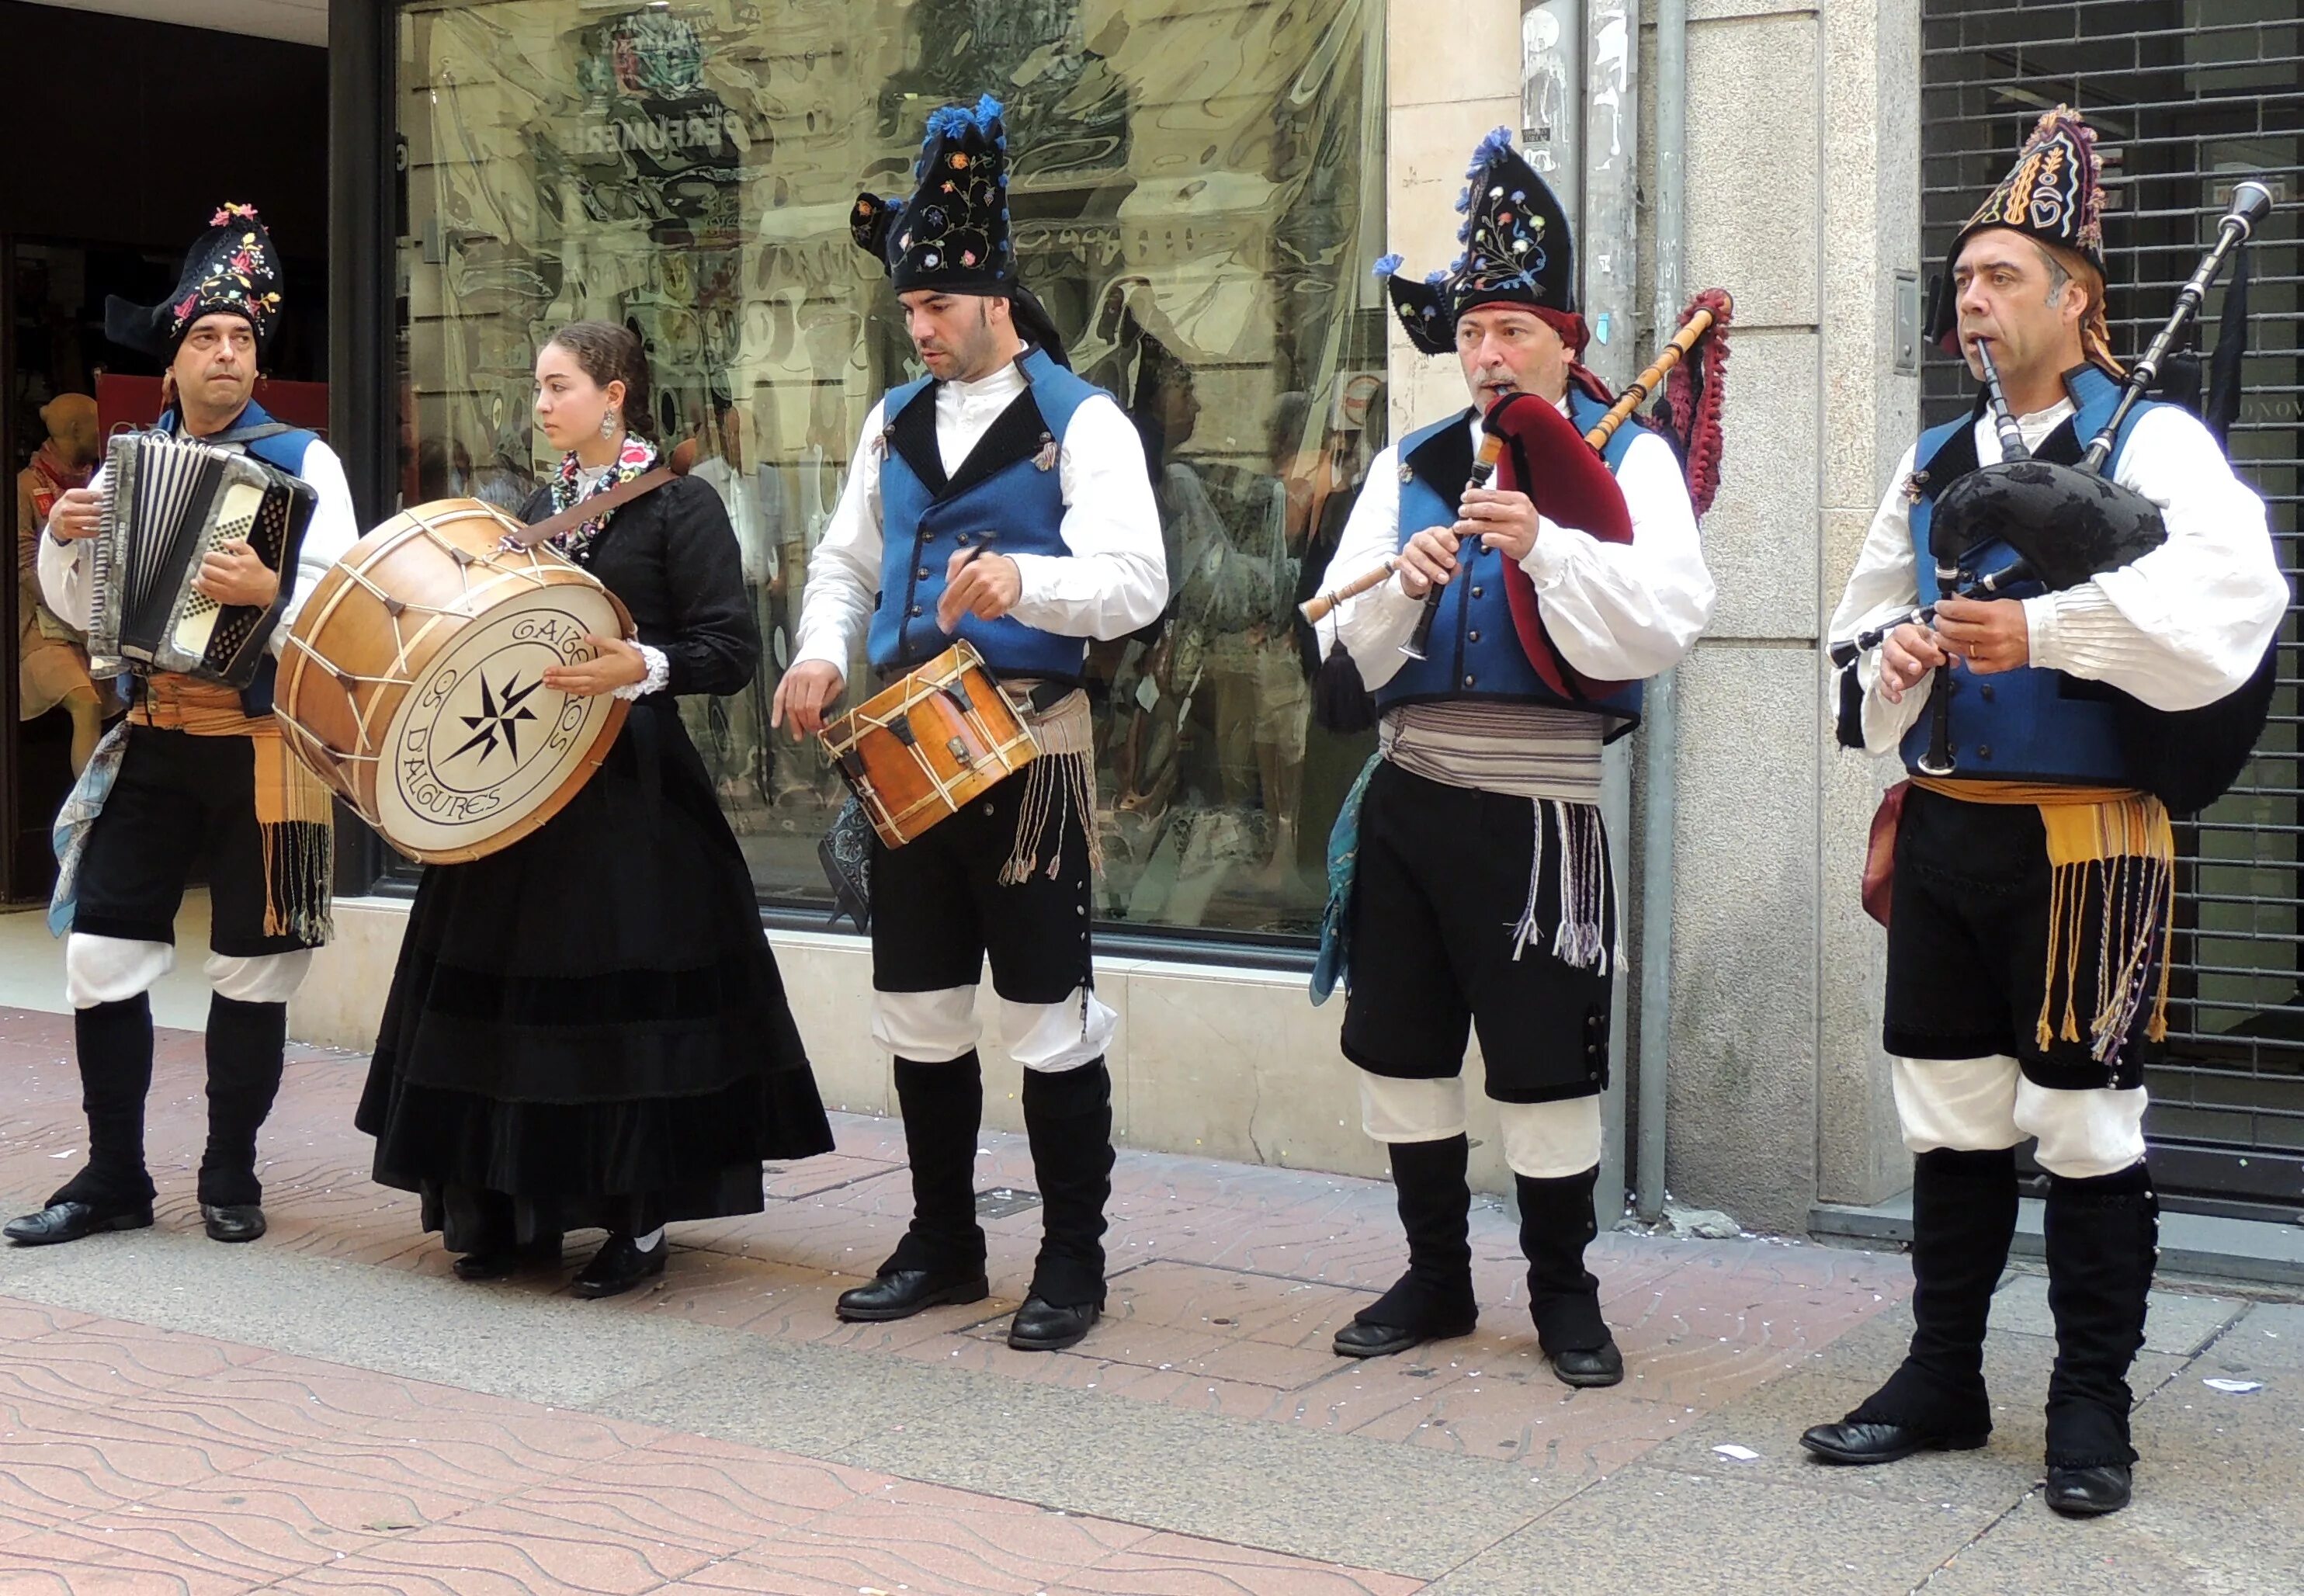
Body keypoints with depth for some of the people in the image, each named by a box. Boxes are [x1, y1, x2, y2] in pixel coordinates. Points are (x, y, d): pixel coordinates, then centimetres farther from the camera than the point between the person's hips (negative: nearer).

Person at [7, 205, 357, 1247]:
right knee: (100, 953, 1)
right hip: (152, 741, 4)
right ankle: (113, 1177, 13)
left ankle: (230, 1177, 19)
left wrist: (270, 591, -31)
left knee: (251, 968, 5)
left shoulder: (301, 463, -2)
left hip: (259, 748, -4)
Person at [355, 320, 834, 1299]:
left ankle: (639, 1222, 6)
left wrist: (641, 667, -25)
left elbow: (733, 649, -11)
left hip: (629, 787, -6)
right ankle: (523, 1211, 16)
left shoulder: (681, 505, -4)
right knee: (516, 989, 6)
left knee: (627, 993, -5)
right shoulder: (543, 506, 16)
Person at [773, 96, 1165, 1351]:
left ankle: (1072, 1262, 12)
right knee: (917, 1006, 12)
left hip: (1031, 744, -6)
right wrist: (822, 652, 2)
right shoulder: (895, 422, 14)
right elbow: (845, 560, 22)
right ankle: (942, 1244, 26)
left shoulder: (1080, 421, -6)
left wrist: (1022, 582, -35)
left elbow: (1134, 582, -17)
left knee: (1048, 1011, -1)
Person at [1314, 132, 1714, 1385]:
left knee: (1545, 1061, 1)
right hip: (1408, 795, 5)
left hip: (1538, 806, -5)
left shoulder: (1631, 461, 1)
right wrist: (1402, 582, -11)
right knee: (1400, 1045, 11)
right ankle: (1436, 1274, 26)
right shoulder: (1411, 467, 13)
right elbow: (1345, 642, 9)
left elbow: (1665, 623, -14)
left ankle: (1563, 1292, 18)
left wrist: (1543, 544, -23)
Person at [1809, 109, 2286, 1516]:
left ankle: (2094, 1409, 15)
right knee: (1952, 1122, 12)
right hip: (1943, 831, 6)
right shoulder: (1934, 464, 15)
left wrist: (2045, 628, -28)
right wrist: (1892, 655, -1)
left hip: (2084, 841, -6)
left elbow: (2230, 597, -21)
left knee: (2086, 1131, 2)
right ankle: (1944, 1381, 24)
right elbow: (1862, 621, 22)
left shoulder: (2152, 441, -5)